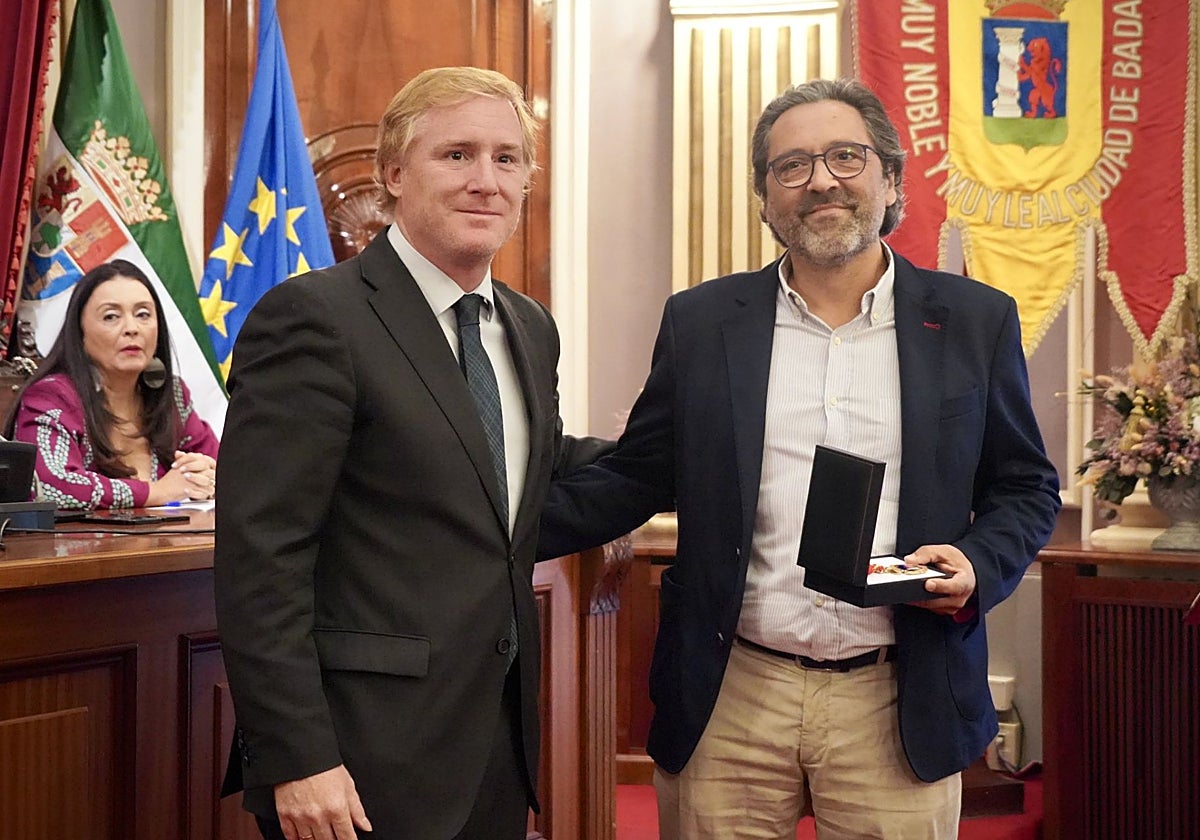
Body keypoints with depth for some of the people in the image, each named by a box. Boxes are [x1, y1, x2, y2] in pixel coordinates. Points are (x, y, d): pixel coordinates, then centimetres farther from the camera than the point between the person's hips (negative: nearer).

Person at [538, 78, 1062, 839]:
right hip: (727, 703, 1)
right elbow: (635, 479, 8)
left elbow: (1025, 487, 10)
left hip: (900, 710, 0)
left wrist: (978, 568, -10)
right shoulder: (701, 322, 5)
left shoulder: (975, 320, 4)